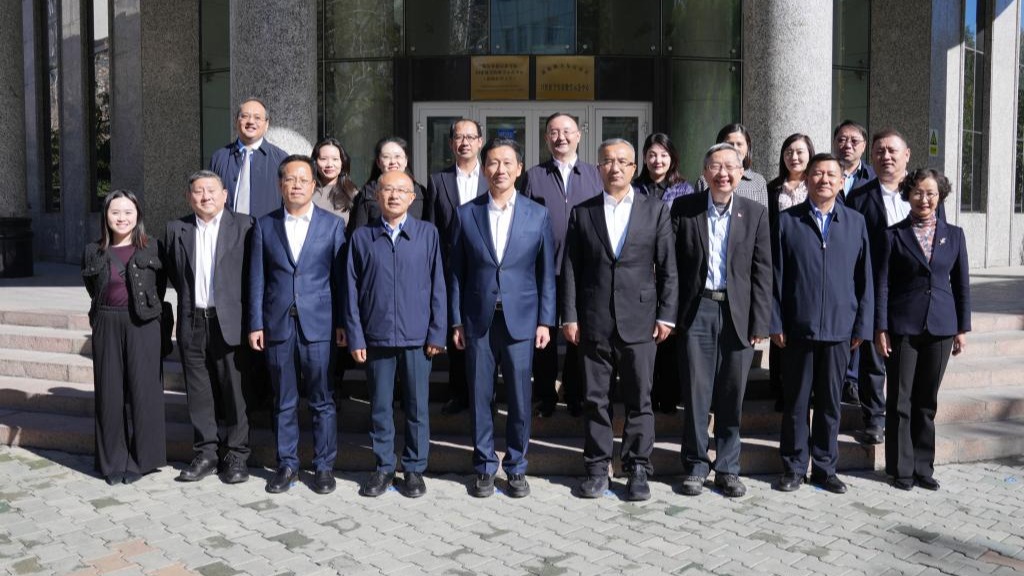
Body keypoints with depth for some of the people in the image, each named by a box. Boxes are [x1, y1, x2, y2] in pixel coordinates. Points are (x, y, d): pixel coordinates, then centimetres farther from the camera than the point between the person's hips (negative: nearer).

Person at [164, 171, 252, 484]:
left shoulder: (243, 225, -1)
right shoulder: (176, 229, 9)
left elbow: (254, 271, -2)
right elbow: (172, 273, 17)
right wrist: (188, 299, 9)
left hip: (229, 321, -3)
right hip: (192, 321, 3)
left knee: (234, 389, 2)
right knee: (198, 391, 10)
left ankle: (236, 455, 14)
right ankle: (205, 453, 22)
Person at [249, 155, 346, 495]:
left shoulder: (333, 224, 4)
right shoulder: (264, 226, 8)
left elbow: (340, 276, 3)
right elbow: (257, 279, 7)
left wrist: (342, 322, -2)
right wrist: (255, 324, 1)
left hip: (319, 325, -1)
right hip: (278, 325, 2)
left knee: (322, 401, 4)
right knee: (283, 402, 9)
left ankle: (324, 467, 15)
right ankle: (286, 464, 22)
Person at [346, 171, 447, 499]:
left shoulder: (427, 233, 2)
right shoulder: (362, 237, 4)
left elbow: (437, 285, 1)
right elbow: (352, 290, 4)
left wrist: (437, 333, -3)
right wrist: (355, 337, 0)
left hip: (417, 336, -1)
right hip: (377, 337, 1)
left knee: (417, 407, 7)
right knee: (380, 407, 10)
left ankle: (414, 468, 21)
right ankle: (384, 467, 24)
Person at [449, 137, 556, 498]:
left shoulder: (538, 215, 4)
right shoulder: (467, 214, 4)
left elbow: (546, 272, 5)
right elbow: (456, 271, 5)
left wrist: (545, 321, -1)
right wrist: (456, 321, 2)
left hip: (521, 319, 0)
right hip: (478, 320, 0)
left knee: (519, 399, 5)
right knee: (480, 397, 6)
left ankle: (516, 468, 21)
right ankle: (484, 467, 21)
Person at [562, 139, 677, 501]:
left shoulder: (655, 210, 5)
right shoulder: (582, 213, 7)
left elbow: (667, 268, 4)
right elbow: (570, 268, 5)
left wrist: (666, 315, -2)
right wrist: (569, 316, -1)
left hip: (639, 321, -1)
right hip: (594, 322, 1)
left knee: (639, 400, 5)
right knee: (595, 399, 7)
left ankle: (638, 469, 17)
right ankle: (597, 468, 19)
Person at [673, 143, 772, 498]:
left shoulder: (755, 213, 5)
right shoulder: (683, 208, 2)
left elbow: (762, 271, 3)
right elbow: (671, 263, 1)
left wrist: (759, 323, -2)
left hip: (738, 314, 1)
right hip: (696, 312, -1)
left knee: (732, 396, 7)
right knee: (696, 393, 3)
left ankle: (728, 468, 20)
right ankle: (695, 467, 16)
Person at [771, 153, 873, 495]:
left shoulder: (856, 222, 8)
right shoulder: (787, 221, 2)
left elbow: (864, 278, 7)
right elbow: (775, 276, 0)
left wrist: (862, 325, 2)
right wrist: (775, 323, -5)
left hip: (839, 329, 2)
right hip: (797, 328, -1)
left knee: (830, 402, 10)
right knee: (796, 402, 7)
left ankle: (825, 467, 23)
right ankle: (794, 467, 19)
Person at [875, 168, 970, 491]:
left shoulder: (954, 235, 8)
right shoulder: (894, 235, -1)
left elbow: (961, 284, 10)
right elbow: (882, 285, -3)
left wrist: (962, 328, 6)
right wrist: (880, 328, -7)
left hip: (940, 327, 3)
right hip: (903, 327, -2)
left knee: (927, 401, 10)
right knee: (900, 400, 3)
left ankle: (923, 467, 21)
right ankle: (901, 469, 13)